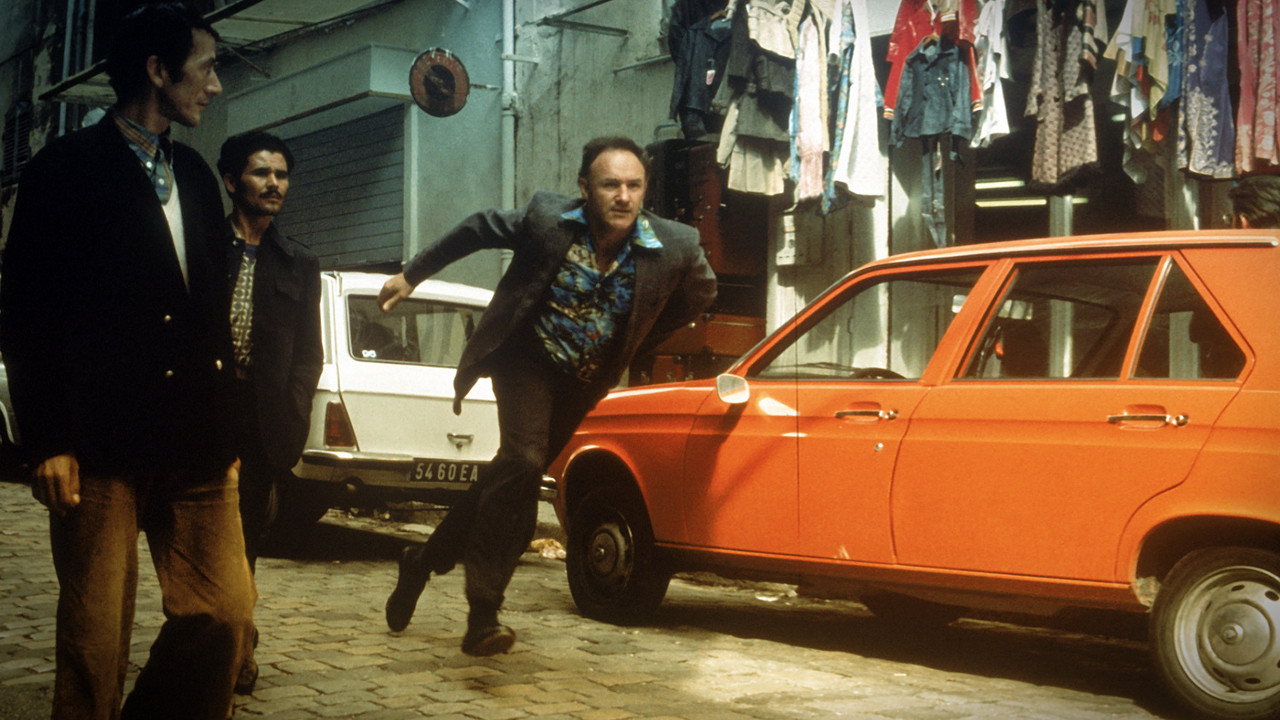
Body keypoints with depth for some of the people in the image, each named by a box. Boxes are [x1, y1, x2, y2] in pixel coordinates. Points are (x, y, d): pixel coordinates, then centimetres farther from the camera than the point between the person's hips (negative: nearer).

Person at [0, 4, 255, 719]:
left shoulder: (196, 176, 17)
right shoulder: (68, 168, 0)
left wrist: (227, 429, 14)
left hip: (198, 448, 5)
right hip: (102, 446, -5)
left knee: (227, 613, 0)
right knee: (95, 640, -1)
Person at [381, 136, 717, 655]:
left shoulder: (676, 248, -19)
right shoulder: (546, 218, -20)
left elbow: (701, 292, 4)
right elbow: (479, 229, -1)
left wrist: (630, 345, 6)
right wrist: (412, 274, 6)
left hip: (584, 381, 3)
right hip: (528, 359, -3)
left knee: (509, 480, 11)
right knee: (522, 462, -25)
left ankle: (425, 560, 35)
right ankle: (483, 613, -16)